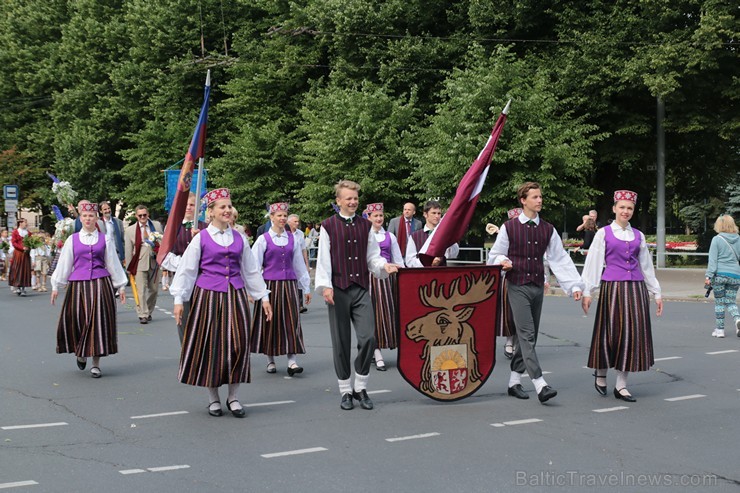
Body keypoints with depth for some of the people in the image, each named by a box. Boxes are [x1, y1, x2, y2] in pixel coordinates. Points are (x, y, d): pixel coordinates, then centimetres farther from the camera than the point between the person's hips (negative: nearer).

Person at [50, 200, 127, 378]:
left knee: (99, 321, -2)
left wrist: (121, 286, 11)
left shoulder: (104, 240, 7)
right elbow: (63, 264, 10)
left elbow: (113, 263, 11)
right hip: (78, 285, 0)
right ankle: (80, 352, 30)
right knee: (76, 321, 0)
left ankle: (96, 364, 5)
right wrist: (55, 286, 9)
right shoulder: (72, 240, 6)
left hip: (100, 285, 0)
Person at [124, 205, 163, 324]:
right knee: (141, 290, -9)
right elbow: (128, 250, 2)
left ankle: (148, 312, 24)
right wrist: (129, 268, 0)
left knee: (154, 289, 8)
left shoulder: (157, 225, 7)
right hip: (139, 263, -3)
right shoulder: (130, 230, 1)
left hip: (154, 262, 3)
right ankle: (143, 315, -7)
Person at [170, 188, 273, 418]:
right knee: (210, 345, 2)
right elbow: (186, 270, 0)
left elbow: (251, 270, 14)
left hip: (235, 296, 3)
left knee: (237, 345, 1)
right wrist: (178, 299, -5)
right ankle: (213, 398, 15)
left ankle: (233, 397, 13)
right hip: (208, 296, -3)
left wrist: (264, 297, 13)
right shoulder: (201, 238, -2)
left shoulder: (238, 238, 8)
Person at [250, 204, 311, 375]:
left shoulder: (292, 239, 8)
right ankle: (270, 360, 17)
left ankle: (292, 361, -4)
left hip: (289, 284, 2)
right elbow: (254, 265, -1)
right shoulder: (263, 239, -1)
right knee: (270, 322, 5)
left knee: (291, 321, -3)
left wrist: (306, 288, 15)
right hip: (270, 284, -2)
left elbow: (299, 264, 13)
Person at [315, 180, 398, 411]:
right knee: (341, 343, 3)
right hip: (339, 291, -3)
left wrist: (384, 266, -8)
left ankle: (361, 387, 9)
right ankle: (345, 391, 14)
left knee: (368, 338, -7)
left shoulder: (365, 225, 11)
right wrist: (325, 286, -14)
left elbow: (372, 256, 12)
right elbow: (323, 259, -4)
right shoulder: (328, 226, 0)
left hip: (361, 290, 3)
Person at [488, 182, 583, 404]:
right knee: (527, 335, -12)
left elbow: (560, 259, 5)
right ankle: (540, 385, -18)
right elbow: (495, 255, 6)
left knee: (529, 336, 9)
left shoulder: (548, 230, 8)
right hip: (518, 287, -5)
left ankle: (514, 381, 21)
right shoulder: (509, 227, -2)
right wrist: (503, 262, -17)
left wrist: (575, 285, -2)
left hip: (538, 287, 5)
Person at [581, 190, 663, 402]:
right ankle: (601, 373, 26)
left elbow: (646, 265, 17)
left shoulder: (638, 236, 12)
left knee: (632, 333, 1)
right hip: (612, 287, -3)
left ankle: (621, 385, 8)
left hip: (636, 289, 4)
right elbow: (593, 263, 0)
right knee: (610, 332, 0)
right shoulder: (603, 233, 2)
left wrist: (656, 293, 16)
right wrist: (587, 291, -5)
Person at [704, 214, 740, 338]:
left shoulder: (717, 239, -6)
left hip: (720, 274, -3)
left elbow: (713, 259, -9)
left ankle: (719, 329, 9)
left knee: (719, 302, 7)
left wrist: (708, 276, -10)